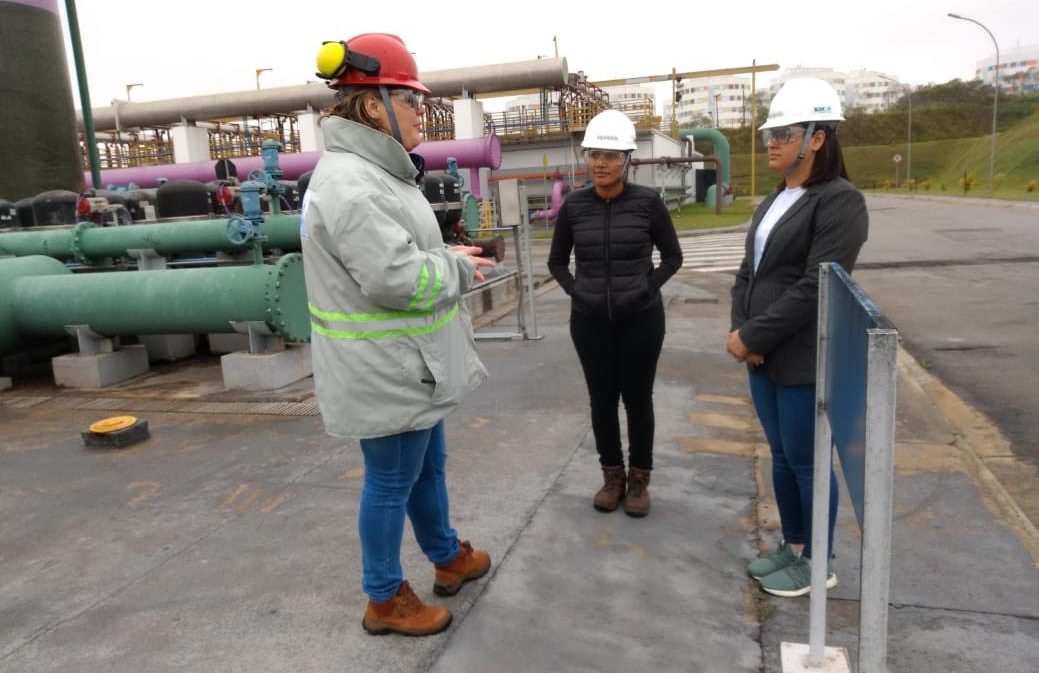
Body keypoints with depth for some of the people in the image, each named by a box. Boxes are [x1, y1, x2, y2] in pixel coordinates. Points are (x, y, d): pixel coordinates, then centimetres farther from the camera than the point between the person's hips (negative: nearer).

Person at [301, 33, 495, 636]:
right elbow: (398, 280, -28)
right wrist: (458, 267, -11)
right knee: (392, 483, 6)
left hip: (406, 365, 10)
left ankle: (449, 558, 44)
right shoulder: (351, 184, -24)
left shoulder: (372, 172, 12)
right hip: (387, 374, -10)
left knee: (428, 466, 24)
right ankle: (385, 600, 27)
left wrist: (448, 263, 5)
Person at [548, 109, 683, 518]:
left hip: (641, 319, -2)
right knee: (602, 399, 10)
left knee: (638, 398, 7)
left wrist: (647, 287, -5)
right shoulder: (573, 205, -1)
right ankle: (612, 477, 28)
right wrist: (575, 290, 0)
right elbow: (557, 261, 12)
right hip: (589, 321, 2)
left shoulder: (648, 202, -6)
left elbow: (672, 257, 5)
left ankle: (639, 480, 24)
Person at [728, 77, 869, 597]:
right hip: (762, 356, 8)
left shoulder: (840, 201, -13)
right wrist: (740, 331, -5)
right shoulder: (773, 201, 13)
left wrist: (751, 337, -18)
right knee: (782, 456, 17)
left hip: (805, 360, -8)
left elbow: (814, 289, -20)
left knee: (806, 461, 5)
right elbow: (747, 272, 11)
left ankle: (819, 563, 24)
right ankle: (792, 546, 34)